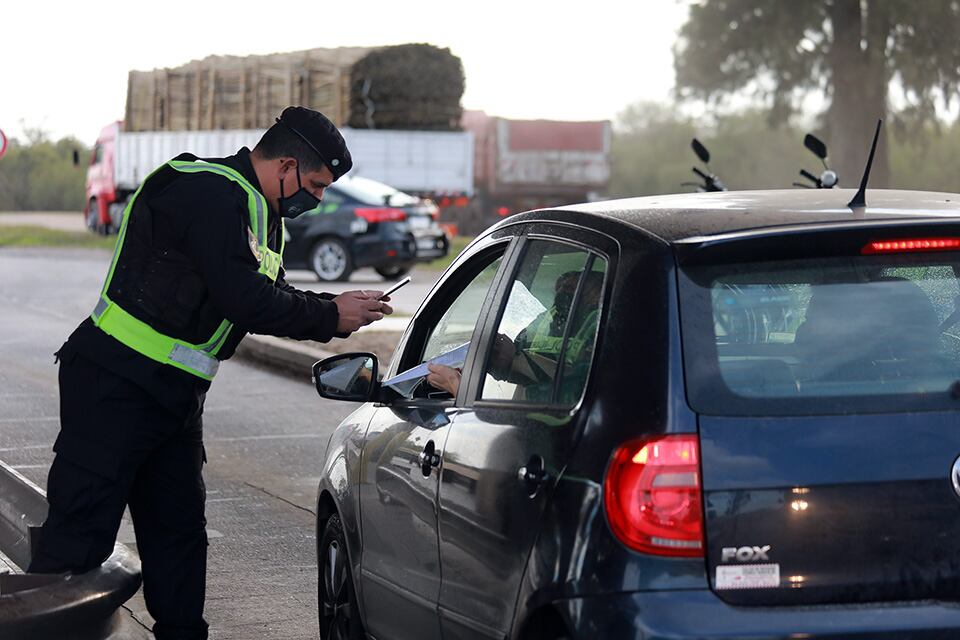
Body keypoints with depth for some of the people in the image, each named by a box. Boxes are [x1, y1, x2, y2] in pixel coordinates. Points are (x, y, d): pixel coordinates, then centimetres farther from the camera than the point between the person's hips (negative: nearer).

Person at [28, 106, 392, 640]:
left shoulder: (261, 213, 18)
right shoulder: (212, 194, -17)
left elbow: (270, 296, 21)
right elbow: (242, 299, -23)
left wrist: (335, 309, 4)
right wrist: (330, 317, -13)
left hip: (173, 394, 10)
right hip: (117, 383, -10)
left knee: (180, 532, 11)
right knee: (80, 535, -12)